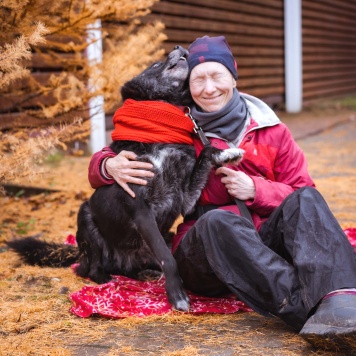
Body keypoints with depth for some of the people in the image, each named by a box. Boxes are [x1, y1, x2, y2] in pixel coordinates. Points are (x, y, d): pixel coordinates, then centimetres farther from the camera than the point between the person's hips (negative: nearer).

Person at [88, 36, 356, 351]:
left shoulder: (270, 130, 8)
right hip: (203, 256, -2)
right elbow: (104, 164, 9)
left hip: (264, 244, 2)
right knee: (217, 220, -34)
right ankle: (312, 311, -46)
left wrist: (255, 190, -12)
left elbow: (302, 194, 7)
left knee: (305, 198, -24)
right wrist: (111, 166, -17)